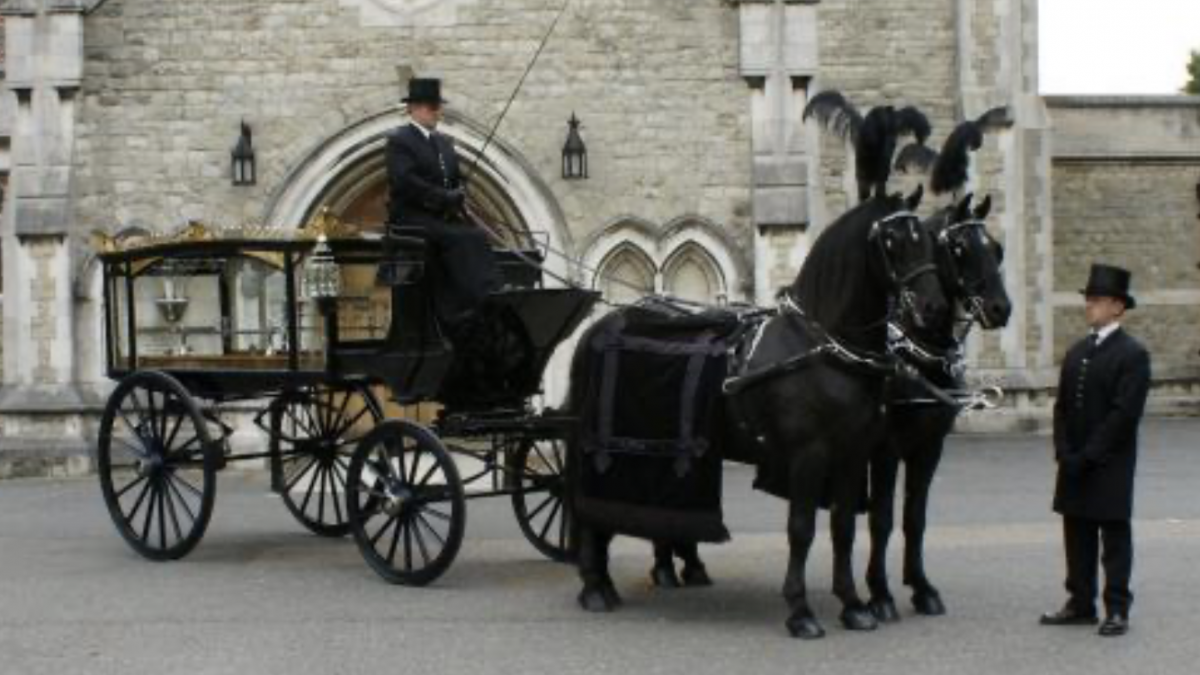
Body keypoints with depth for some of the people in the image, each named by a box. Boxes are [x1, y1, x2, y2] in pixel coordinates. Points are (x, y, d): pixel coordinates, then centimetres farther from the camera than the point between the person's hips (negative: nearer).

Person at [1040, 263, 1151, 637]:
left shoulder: (1132, 354, -9)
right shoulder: (1077, 352, 13)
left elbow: (1125, 413, -16)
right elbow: (1062, 406, 11)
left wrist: (1088, 455, -18)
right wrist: (1064, 452, -3)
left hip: (1110, 466, -7)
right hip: (1075, 465, 7)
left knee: (1115, 537, 1)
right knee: (1077, 536, 11)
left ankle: (1117, 609, 6)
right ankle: (1081, 604, 19)